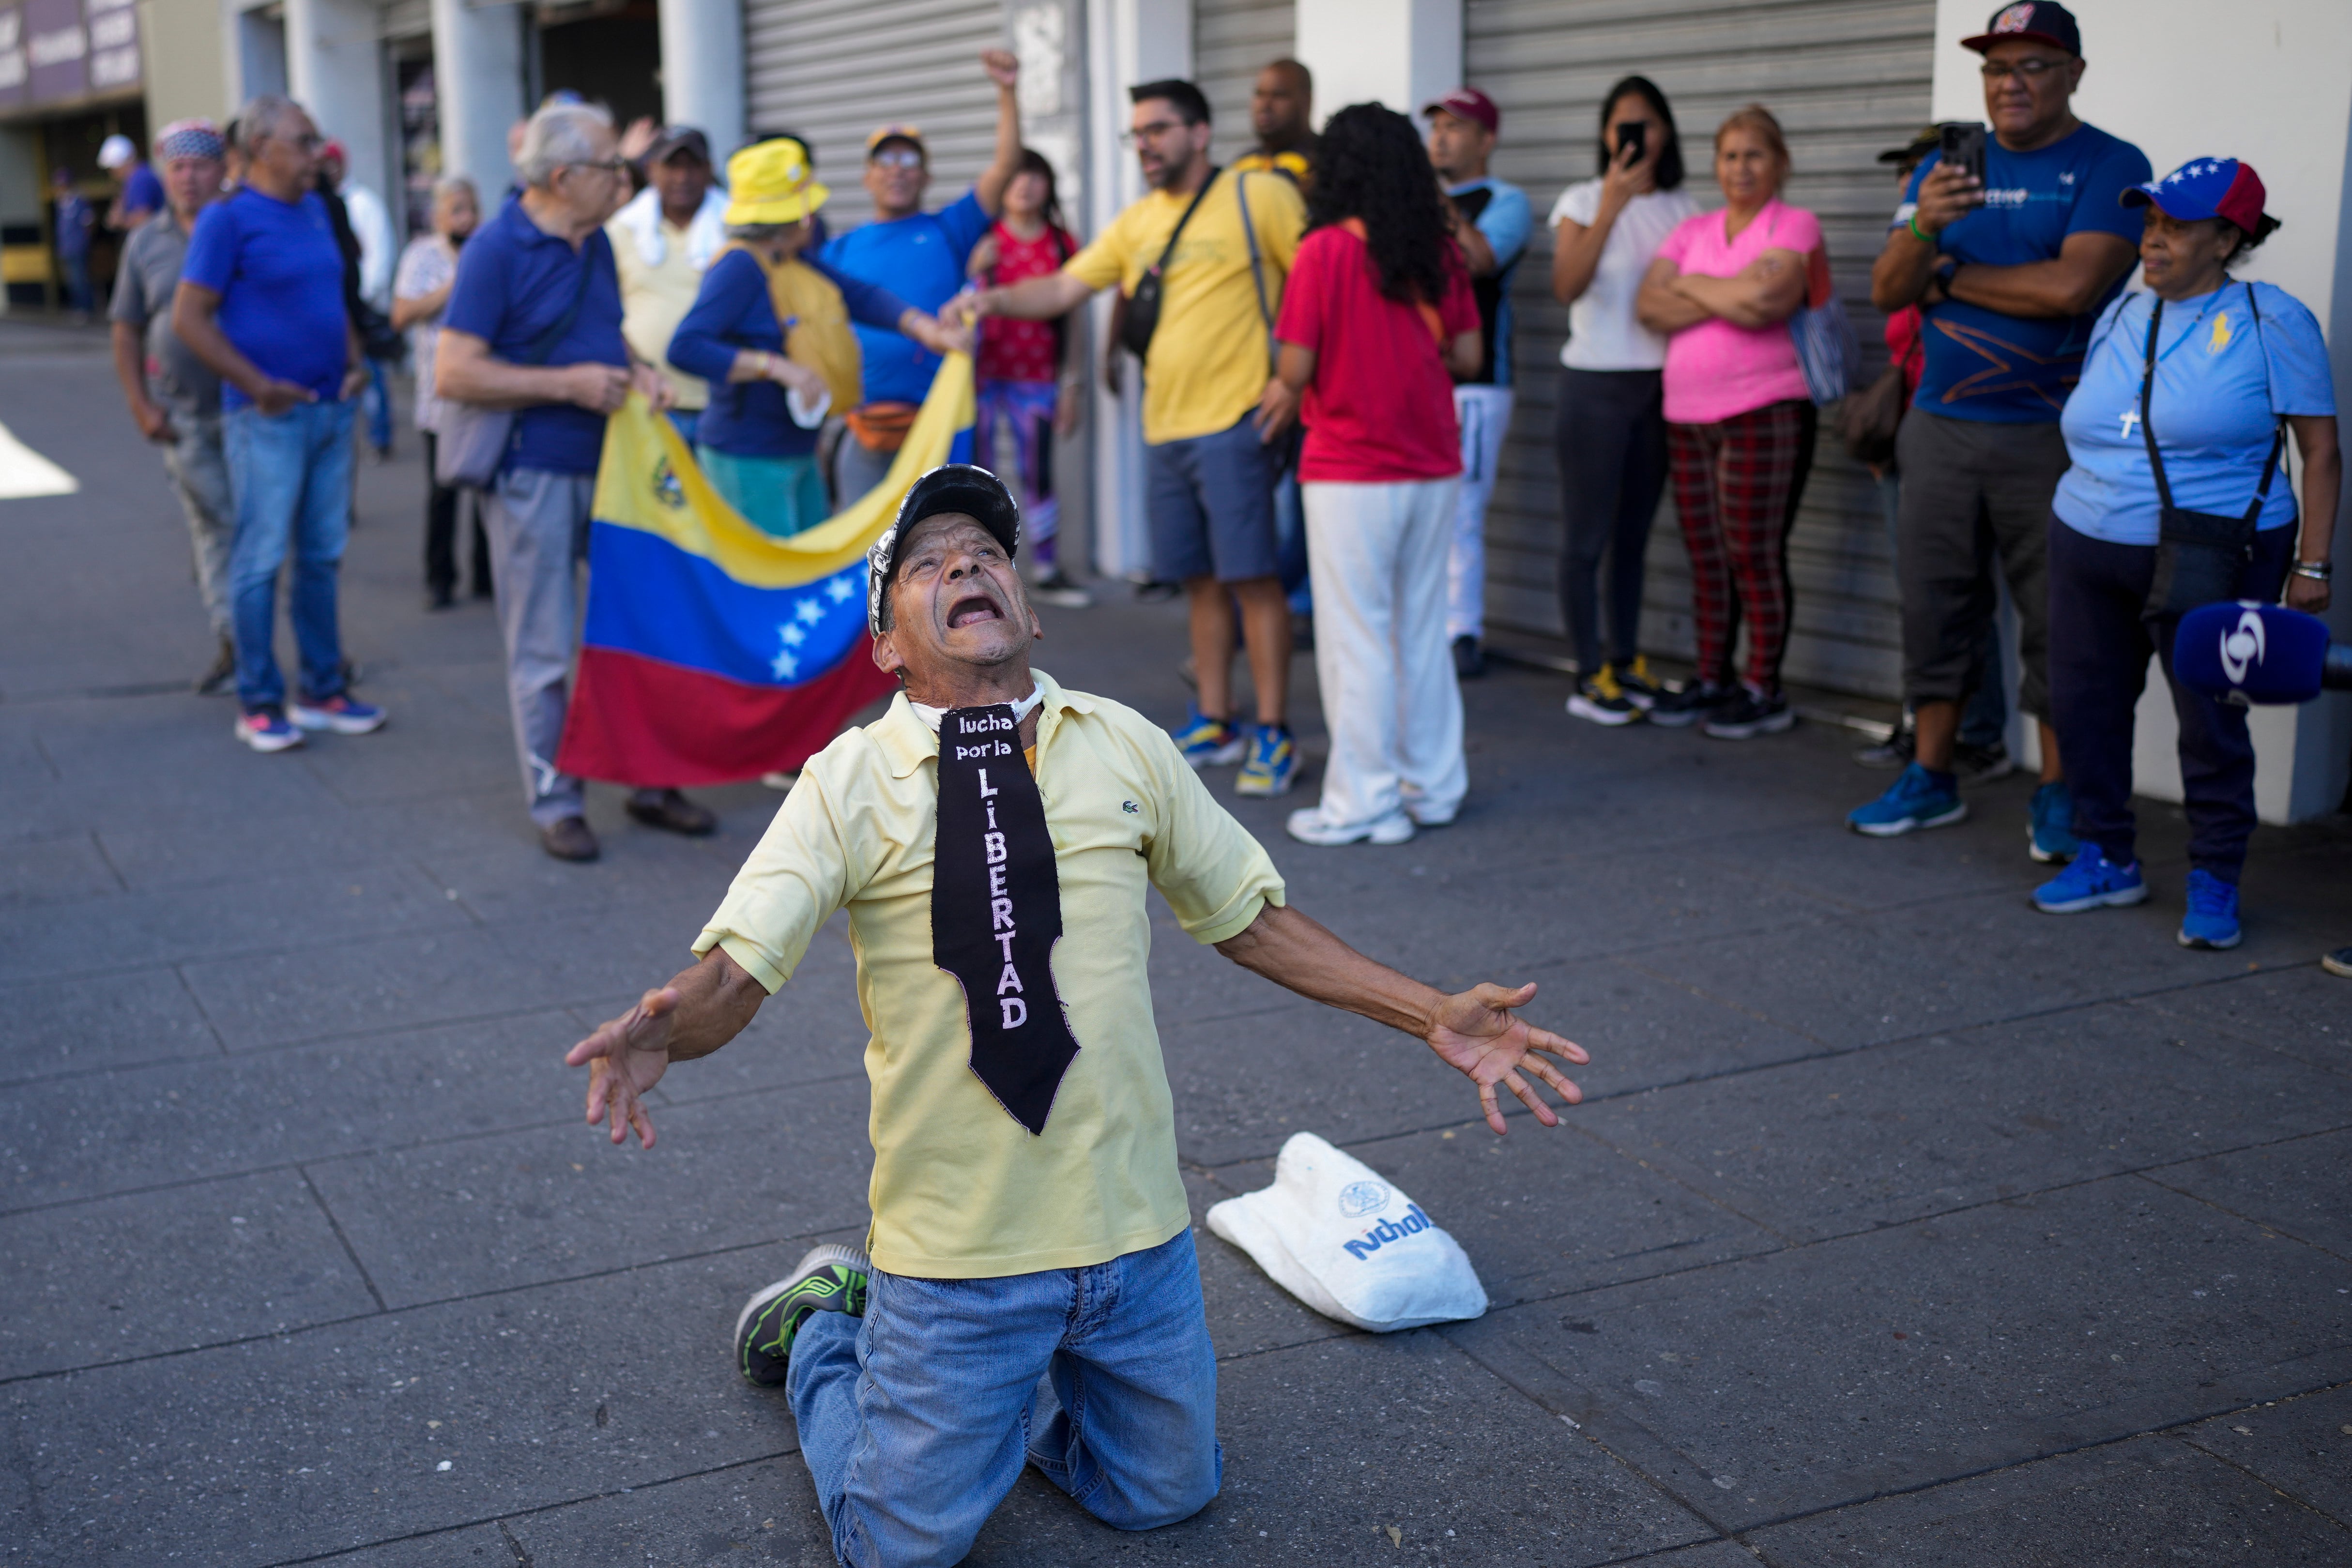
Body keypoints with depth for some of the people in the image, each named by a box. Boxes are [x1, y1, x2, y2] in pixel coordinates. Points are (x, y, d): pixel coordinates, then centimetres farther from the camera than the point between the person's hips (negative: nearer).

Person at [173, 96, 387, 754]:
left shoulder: (314, 210, 12)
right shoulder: (227, 219, -9)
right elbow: (189, 317, -12)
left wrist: (354, 362, 7)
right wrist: (258, 386, -16)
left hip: (331, 408, 7)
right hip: (268, 417, -7)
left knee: (323, 556, 12)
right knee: (260, 558, -1)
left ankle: (322, 690, 21)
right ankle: (258, 703, 7)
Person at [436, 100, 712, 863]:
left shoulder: (596, 244, 9)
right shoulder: (496, 250, -13)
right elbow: (454, 373, -18)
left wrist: (635, 373, 1)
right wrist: (569, 384, -20)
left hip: (609, 463, 7)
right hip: (535, 475, -7)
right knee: (543, 654, 3)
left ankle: (651, 781, 23)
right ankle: (555, 802, 14)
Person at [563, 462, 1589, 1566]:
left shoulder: (1124, 749, 2)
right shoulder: (850, 783, -9)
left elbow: (1247, 915, 9)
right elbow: (732, 972, -16)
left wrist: (1435, 1017, 3)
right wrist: (661, 1030, -39)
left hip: (1137, 1234, 4)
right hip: (957, 1252, -3)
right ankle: (827, 1325, 34)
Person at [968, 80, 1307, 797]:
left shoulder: (1259, 197, -5)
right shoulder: (1136, 222, 14)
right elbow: (1065, 287, 12)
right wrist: (996, 299, -5)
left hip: (1234, 422, -6)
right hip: (1164, 427, 6)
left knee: (1251, 575, -6)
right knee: (1200, 578, 12)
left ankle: (1273, 734, 2)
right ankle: (1215, 723, 22)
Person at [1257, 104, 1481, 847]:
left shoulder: (1326, 250, -12)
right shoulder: (1440, 250, 3)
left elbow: (1297, 368, -13)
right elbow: (1468, 355, 5)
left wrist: (1285, 393, 9)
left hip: (1350, 473, -5)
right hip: (1433, 470, 5)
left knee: (1357, 639, 2)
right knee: (1423, 632, 15)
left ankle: (1364, 803, 6)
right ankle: (1435, 786, 22)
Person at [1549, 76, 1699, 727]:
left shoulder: (1681, 207, 10)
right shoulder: (1583, 201, -2)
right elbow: (1566, 287, -18)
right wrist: (1611, 206, -23)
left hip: (1661, 383, 4)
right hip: (1597, 384, -4)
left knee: (1635, 532, 10)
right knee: (1588, 537, -3)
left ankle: (1625, 663, 19)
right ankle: (1589, 676, 3)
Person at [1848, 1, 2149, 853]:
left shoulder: (2111, 167, -4)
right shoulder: (1945, 165, 12)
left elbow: (2072, 286, -19)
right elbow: (1888, 291, 4)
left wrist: (1951, 277, -6)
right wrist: (1924, 226, -18)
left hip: (2051, 436, -4)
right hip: (1941, 425, 5)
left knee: (2056, 620, 0)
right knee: (1934, 605, 8)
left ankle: (2057, 796, 9)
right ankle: (1931, 777, 17)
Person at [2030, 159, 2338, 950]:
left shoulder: (2270, 321, -5)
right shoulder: (2118, 319, 11)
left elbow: (2320, 450, -6)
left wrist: (2311, 566, -12)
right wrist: (2079, 525, 17)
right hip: (2090, 555, 6)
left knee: (2211, 725, 0)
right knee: (2085, 706, 8)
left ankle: (2214, 883, 13)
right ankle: (2107, 859, 24)